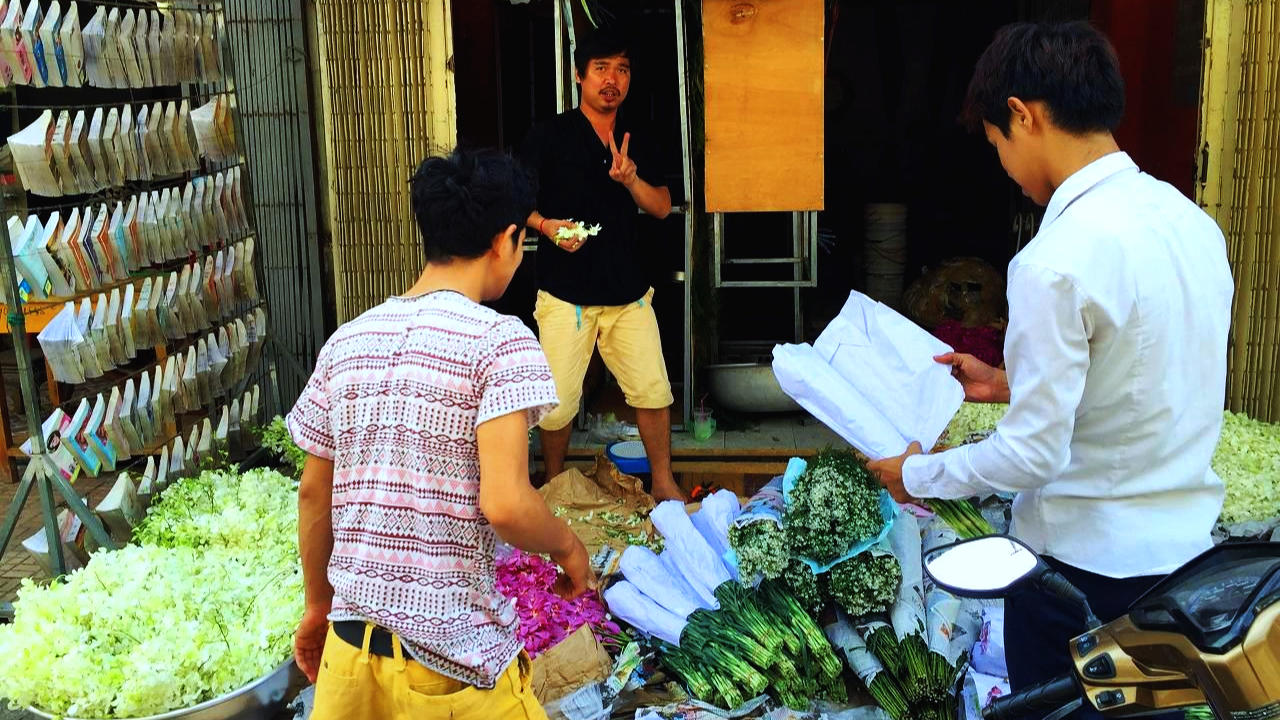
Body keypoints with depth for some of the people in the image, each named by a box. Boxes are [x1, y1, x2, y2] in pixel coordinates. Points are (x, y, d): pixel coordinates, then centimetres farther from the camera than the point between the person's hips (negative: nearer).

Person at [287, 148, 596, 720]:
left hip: (351, 646, 5)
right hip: (453, 659, -5)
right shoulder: (501, 341, -13)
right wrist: (569, 549, -3)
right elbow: (505, 504, -22)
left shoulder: (347, 342, 4)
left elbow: (313, 492, 11)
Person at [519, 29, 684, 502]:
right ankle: (554, 487, 26)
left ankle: (664, 484, 22)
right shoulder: (549, 136, -3)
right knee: (558, 402, 2)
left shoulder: (640, 141, 10)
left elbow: (662, 207, 7)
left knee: (653, 392, 4)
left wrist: (631, 179, -12)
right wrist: (546, 225, -21)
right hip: (565, 294, -3)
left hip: (629, 293, 3)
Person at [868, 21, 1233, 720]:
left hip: (1086, 560, -7)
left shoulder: (1056, 262, -25)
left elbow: (1034, 454, -21)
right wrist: (1015, 384, 15)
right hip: (1186, 545, 7)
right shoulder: (1191, 221, 0)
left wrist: (916, 474, -6)